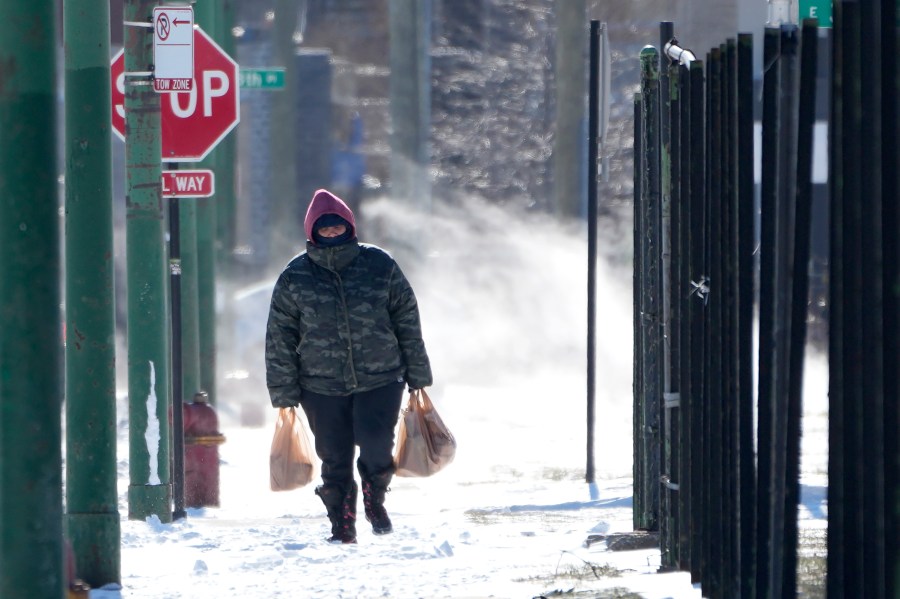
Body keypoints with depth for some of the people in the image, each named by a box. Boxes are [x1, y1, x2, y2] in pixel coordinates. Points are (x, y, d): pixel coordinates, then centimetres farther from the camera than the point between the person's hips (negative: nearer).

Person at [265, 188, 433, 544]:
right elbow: (280, 340, 3)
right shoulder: (295, 277, 0)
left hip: (380, 380, -1)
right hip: (322, 387, 1)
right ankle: (342, 525, 20)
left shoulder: (380, 266, 1)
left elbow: (408, 323, 8)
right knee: (334, 461, 3)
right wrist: (284, 394, 0)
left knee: (376, 444, -17)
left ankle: (375, 498, 12)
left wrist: (417, 377, 9)